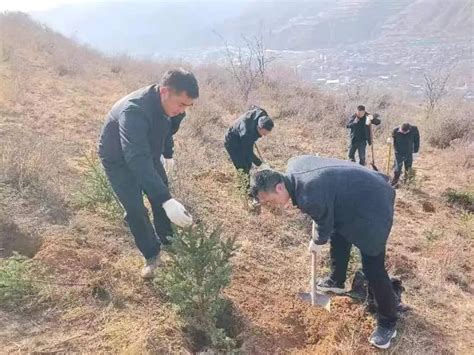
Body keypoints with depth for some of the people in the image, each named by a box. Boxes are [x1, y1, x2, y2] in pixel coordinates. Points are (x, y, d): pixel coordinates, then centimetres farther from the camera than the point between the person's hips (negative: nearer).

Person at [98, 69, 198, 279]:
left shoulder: (168, 105, -18)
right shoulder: (134, 110, -43)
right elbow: (137, 160, -53)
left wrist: (168, 154, 21)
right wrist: (167, 200, -60)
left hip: (147, 152, 6)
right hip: (119, 160, -6)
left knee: (161, 196, 11)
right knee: (135, 210, -11)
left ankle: (167, 238, 34)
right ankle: (152, 255, 9)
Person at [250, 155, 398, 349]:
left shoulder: (309, 197, -34)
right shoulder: (293, 166, -8)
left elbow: (325, 224, -15)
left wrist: (317, 243, 7)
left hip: (373, 206, -10)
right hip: (359, 192, 10)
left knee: (373, 268, -3)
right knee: (338, 238, 25)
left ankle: (388, 323, 15)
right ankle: (336, 281, 48)